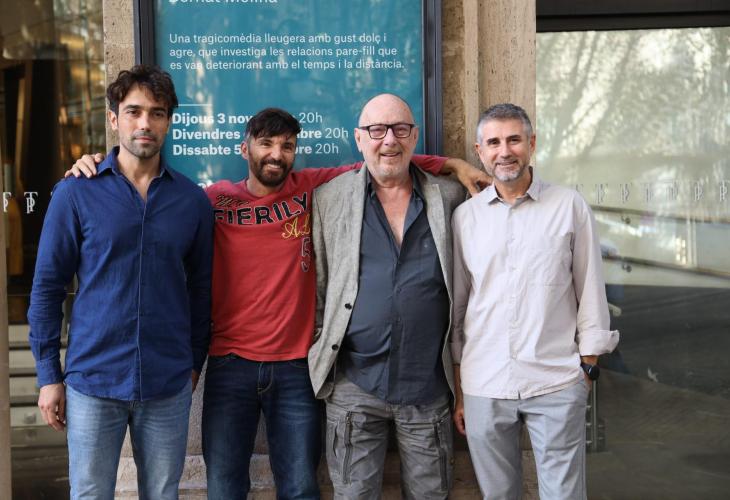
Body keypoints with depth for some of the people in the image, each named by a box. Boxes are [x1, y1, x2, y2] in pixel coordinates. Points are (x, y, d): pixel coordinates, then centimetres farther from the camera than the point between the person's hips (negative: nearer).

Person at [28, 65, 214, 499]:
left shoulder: (192, 200, 3)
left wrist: (195, 363, 11)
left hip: (169, 385, 2)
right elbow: (48, 287, 0)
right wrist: (49, 374, -2)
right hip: (93, 382, -1)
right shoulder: (76, 194, -3)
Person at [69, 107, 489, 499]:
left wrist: (452, 164, 2)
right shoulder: (216, 200, 1)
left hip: (296, 368, 0)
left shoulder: (311, 189, 3)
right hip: (231, 367, 0)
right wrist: (98, 168, -4)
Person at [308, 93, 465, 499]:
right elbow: (317, 286, 6)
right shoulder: (329, 198, 3)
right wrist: (322, 356, 4)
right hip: (355, 385, 0)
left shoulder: (450, 197, 4)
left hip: (430, 386, 1)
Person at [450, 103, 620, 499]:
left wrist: (588, 369, 2)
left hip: (557, 382, -2)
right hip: (483, 385, 2)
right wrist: (457, 390, 10)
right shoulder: (464, 217, 5)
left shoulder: (569, 207, 0)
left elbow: (590, 292, 4)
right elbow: (456, 304, 10)